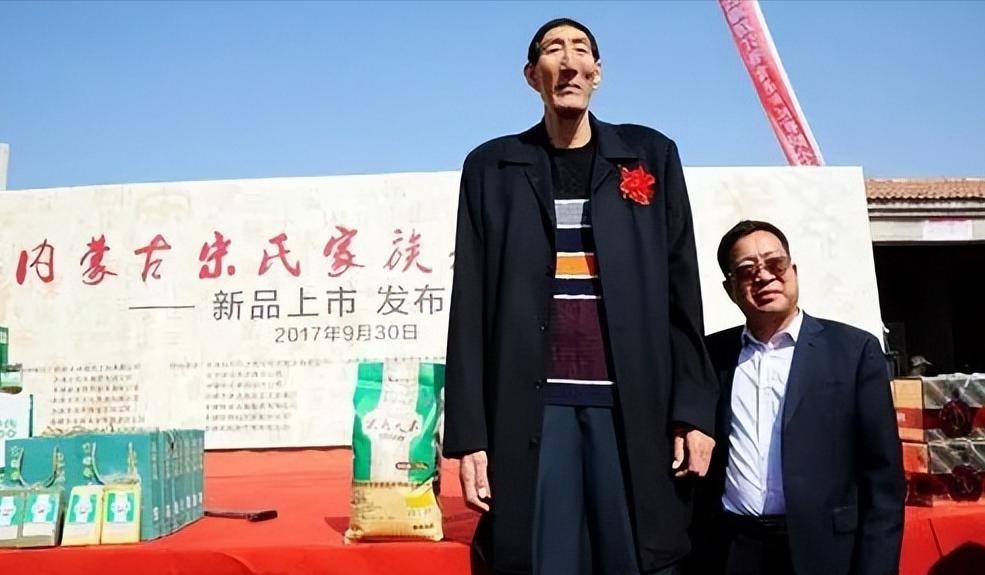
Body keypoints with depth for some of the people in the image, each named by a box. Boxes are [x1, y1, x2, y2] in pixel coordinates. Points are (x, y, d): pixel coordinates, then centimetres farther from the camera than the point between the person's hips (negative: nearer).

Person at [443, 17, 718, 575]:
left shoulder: (650, 154, 10)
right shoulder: (492, 167, 8)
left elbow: (681, 292, 6)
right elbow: (471, 310, 3)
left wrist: (695, 409, -1)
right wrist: (468, 433, -3)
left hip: (635, 407, 1)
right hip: (533, 408, 0)